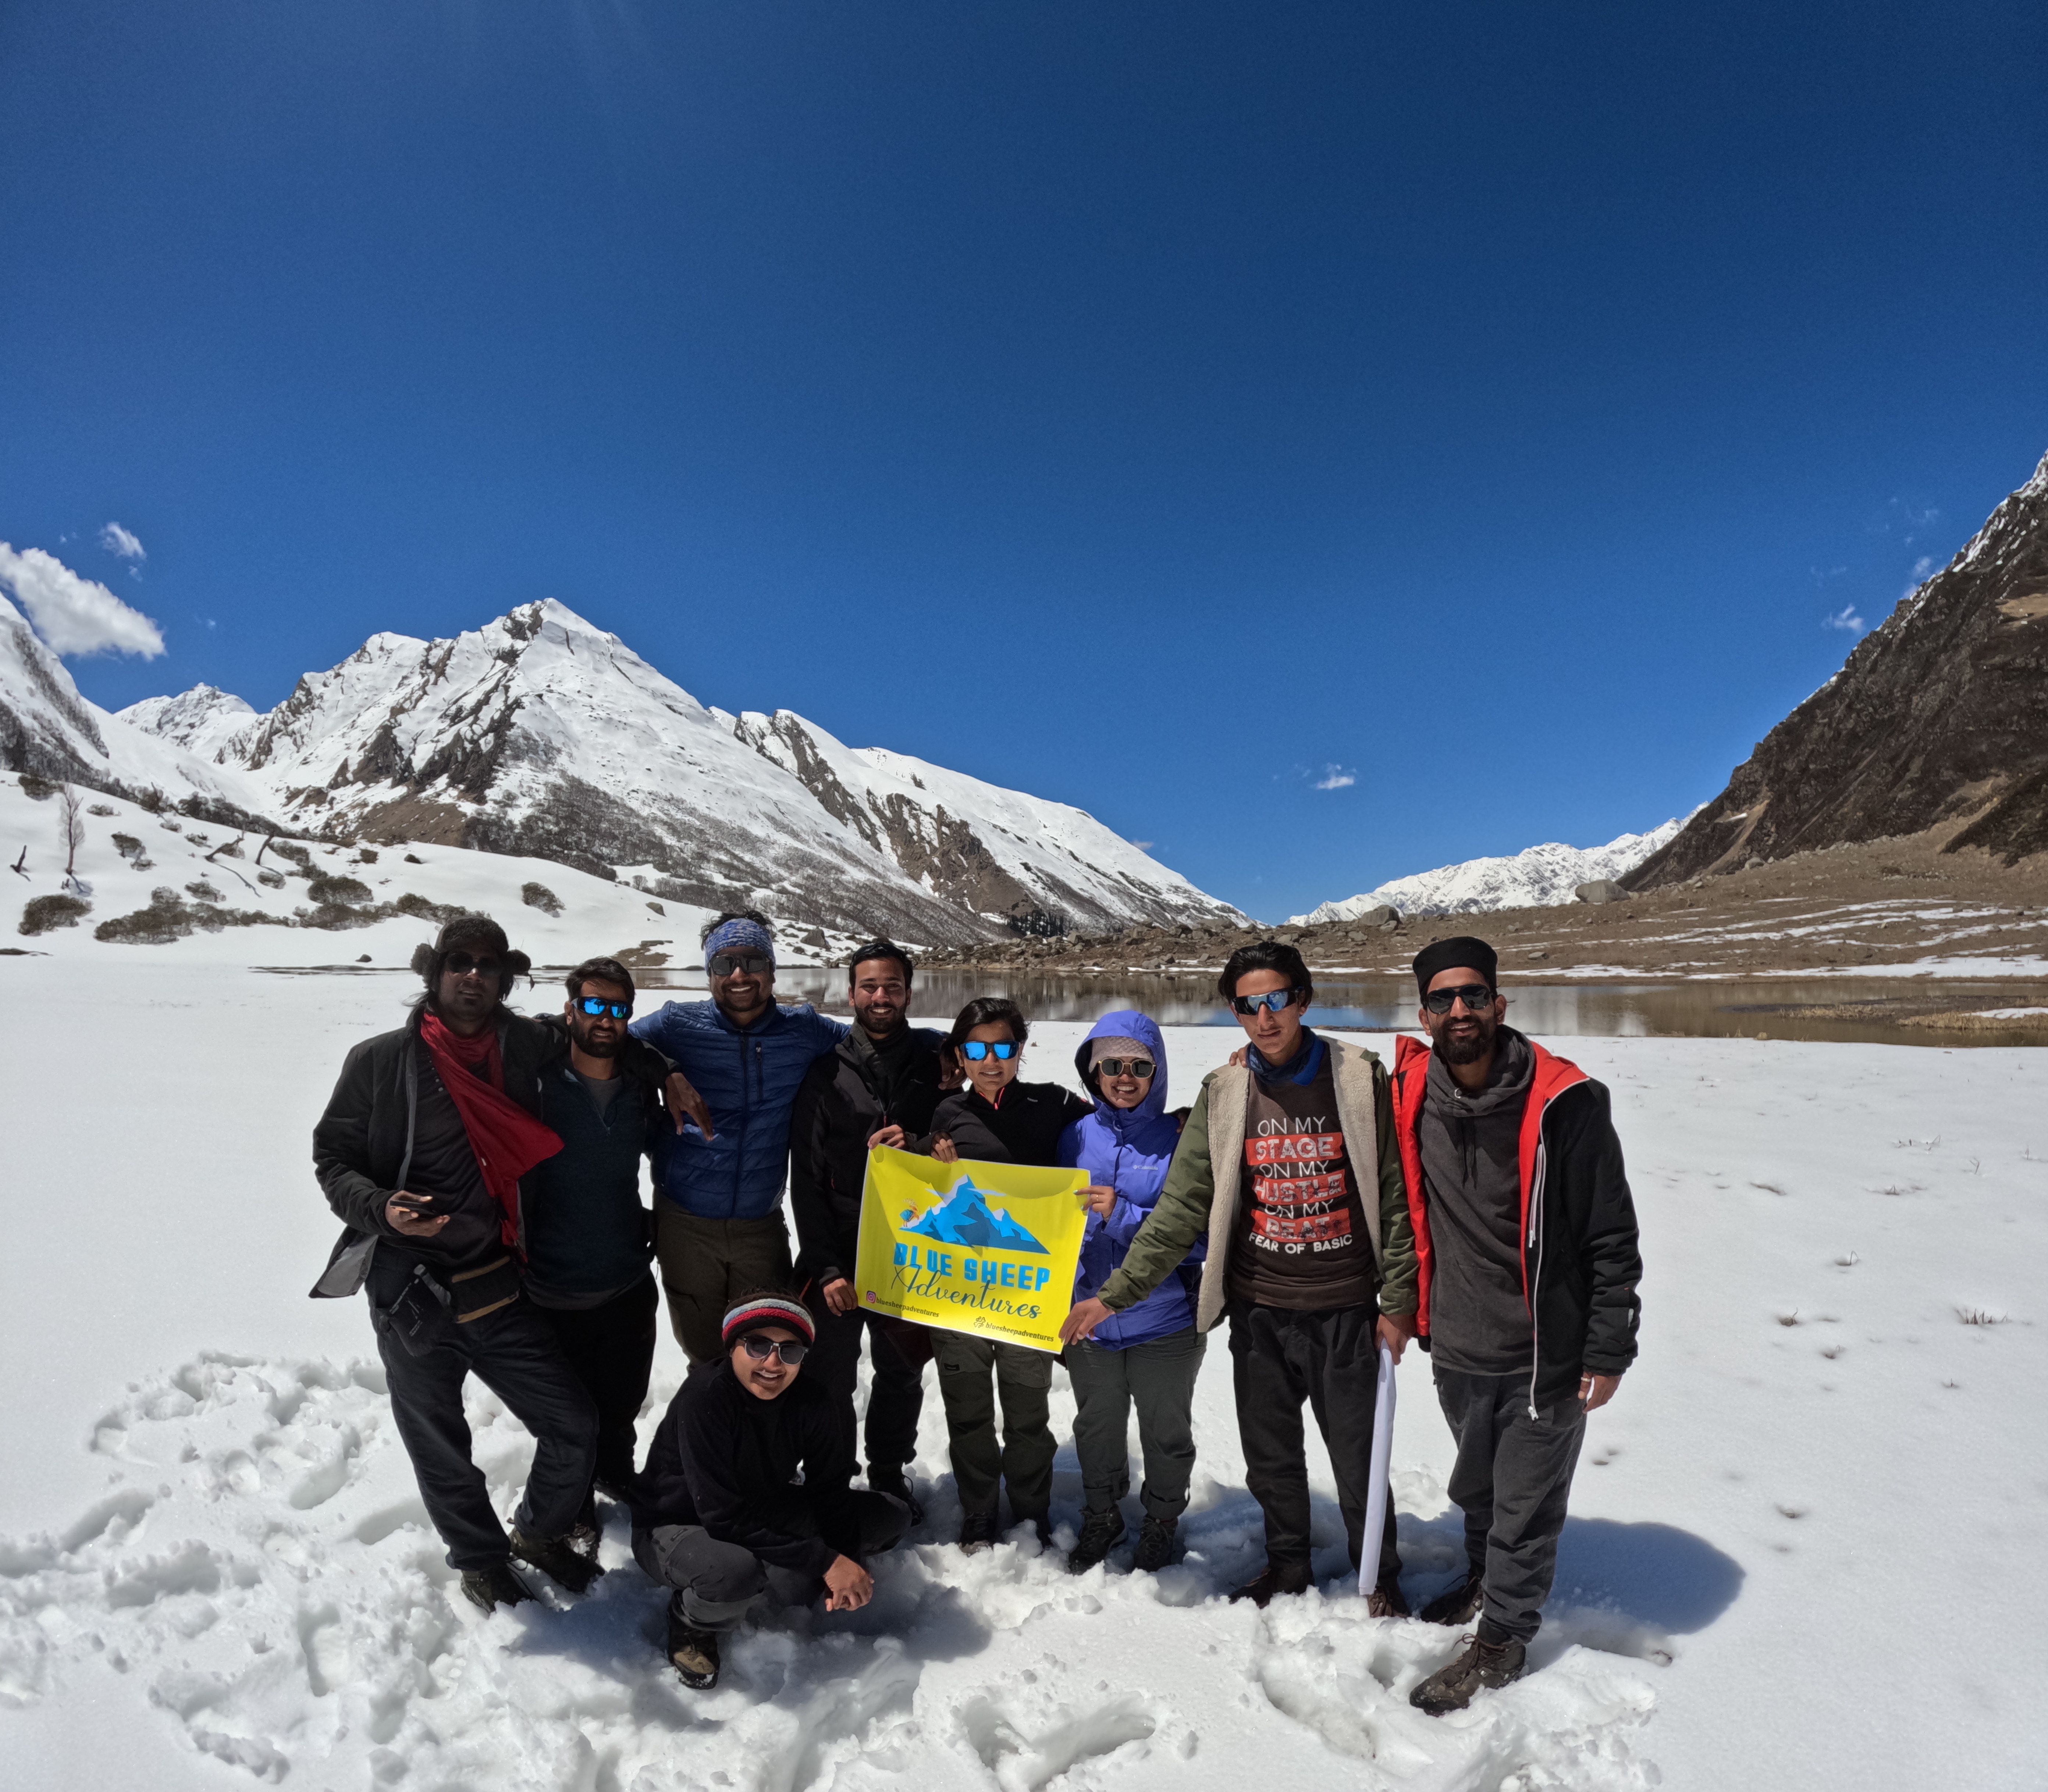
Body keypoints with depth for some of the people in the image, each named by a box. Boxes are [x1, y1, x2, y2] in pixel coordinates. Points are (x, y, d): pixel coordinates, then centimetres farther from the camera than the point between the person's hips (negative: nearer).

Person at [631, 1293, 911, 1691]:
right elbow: (723, 1515, -33)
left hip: (764, 1514, 5)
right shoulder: (703, 1399, -31)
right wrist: (825, 1560, -31)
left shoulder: (812, 1401, -16)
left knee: (890, 1518, -6)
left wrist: (845, 1564, -25)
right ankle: (693, 1624, -4)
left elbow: (830, 1490, -7)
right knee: (735, 1570, -40)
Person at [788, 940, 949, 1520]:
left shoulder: (937, 1064, 0)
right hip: (836, 1261, -1)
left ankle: (890, 1475, 37)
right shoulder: (825, 1075, -2)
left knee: (902, 1377, 16)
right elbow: (807, 1181, -4)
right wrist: (826, 1268, -11)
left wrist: (917, 1146, -17)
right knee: (831, 1380, 7)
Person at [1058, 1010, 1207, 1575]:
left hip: (1165, 1324, -3)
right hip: (1088, 1319, 3)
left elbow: (1200, 1238, -17)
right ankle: (1100, 1518, 47)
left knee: (1166, 1433, 19)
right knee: (1097, 1428, 22)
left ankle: (1162, 1522, 44)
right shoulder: (1077, 1138, -4)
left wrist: (1124, 1216, -28)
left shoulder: (1181, 1141, -15)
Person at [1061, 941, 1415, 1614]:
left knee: (1359, 1458, 10)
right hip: (1259, 1312, 2)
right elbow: (1180, 1209, -3)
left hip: (1345, 1312, -2)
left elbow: (1393, 1198, -1)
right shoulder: (1223, 1094, -2)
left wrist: (1398, 1300, -2)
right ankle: (1286, 1565, 41)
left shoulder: (1361, 1077, -6)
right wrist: (1115, 1293, -8)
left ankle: (1381, 1578, 36)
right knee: (1270, 1456, 16)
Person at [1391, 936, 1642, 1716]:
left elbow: (1612, 1237, -12)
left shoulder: (1564, 1103, -19)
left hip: (1544, 1352, -4)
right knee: (1477, 1488, 24)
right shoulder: (1412, 1096, -6)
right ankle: (1485, 1580, 50)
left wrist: (1609, 1350, -10)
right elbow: (1402, 1211, 11)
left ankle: (1501, 1636, 32)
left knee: (1526, 1502, 12)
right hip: (1456, 1345, 4)